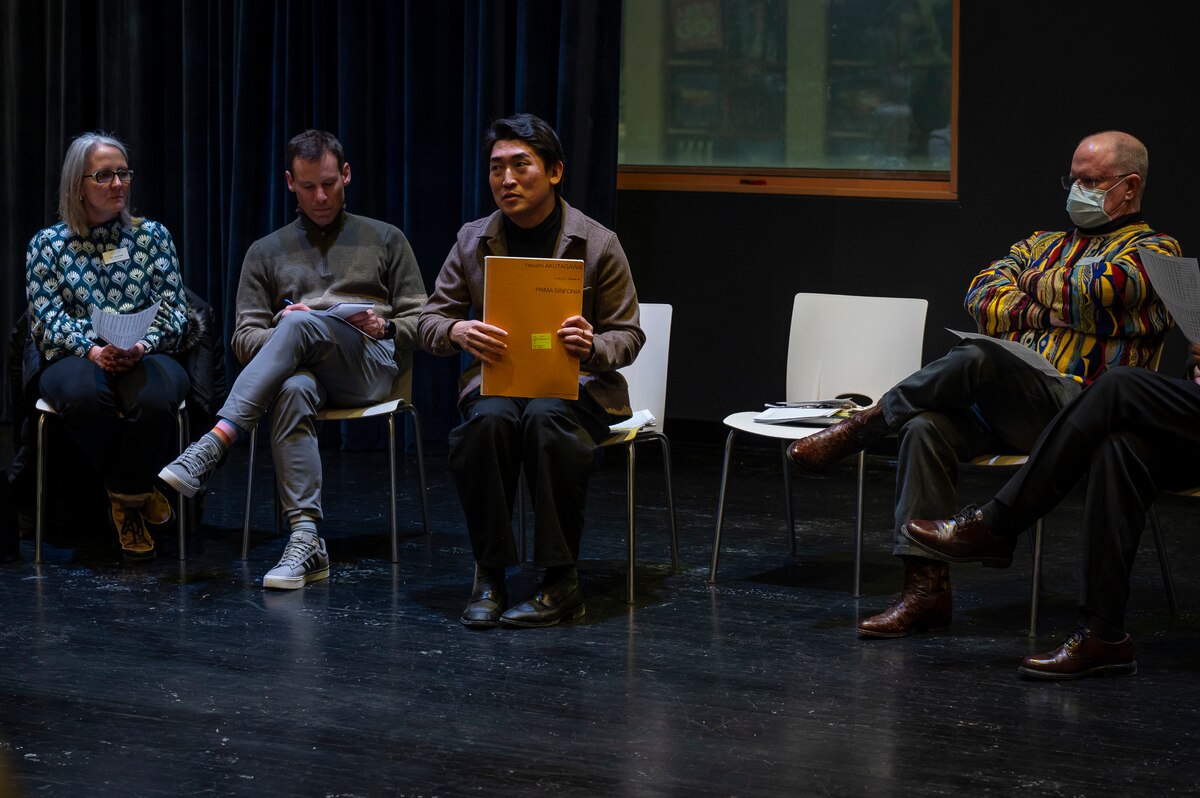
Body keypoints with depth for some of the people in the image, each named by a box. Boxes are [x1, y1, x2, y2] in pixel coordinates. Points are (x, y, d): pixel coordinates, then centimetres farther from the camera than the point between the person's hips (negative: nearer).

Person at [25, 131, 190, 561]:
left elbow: (173, 310, 5)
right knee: (84, 393, -39)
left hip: (145, 357, 0)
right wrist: (92, 351, -17)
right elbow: (46, 318, 2)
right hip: (74, 359, 0)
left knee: (154, 396, -38)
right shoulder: (47, 244, 11)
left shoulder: (152, 235, 13)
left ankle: (125, 496, -10)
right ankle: (139, 492, -14)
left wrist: (141, 347, -16)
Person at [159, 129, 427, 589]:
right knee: (293, 390, -40)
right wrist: (279, 333, -8)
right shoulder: (266, 252, 23)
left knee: (305, 323, -36)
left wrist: (384, 327, -7)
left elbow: (419, 323, 16)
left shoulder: (385, 240, 20)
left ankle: (214, 443, -45)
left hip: (372, 366, -1)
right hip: (301, 366, 1)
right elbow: (244, 339, 16)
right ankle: (306, 542, -46)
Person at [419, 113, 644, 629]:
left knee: (546, 420, -37)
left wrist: (592, 347, -20)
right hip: (496, 381, 2)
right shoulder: (472, 241, 7)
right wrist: (458, 332, -15)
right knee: (488, 421, -35)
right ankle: (489, 576, -24)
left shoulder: (598, 244, 1)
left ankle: (561, 583, -29)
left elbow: (628, 335, 4)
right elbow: (429, 321, 10)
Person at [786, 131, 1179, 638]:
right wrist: (1043, 314, -3)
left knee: (977, 358, -34)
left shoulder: (1155, 251, 9)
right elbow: (982, 296, 13)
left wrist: (1037, 284, 7)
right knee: (927, 428, -26)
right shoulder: (1043, 245, 29)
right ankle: (926, 586, -28)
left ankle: (864, 424, -13)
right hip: (1003, 404, 6)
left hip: (1077, 407, -6)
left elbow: (1094, 293, -11)